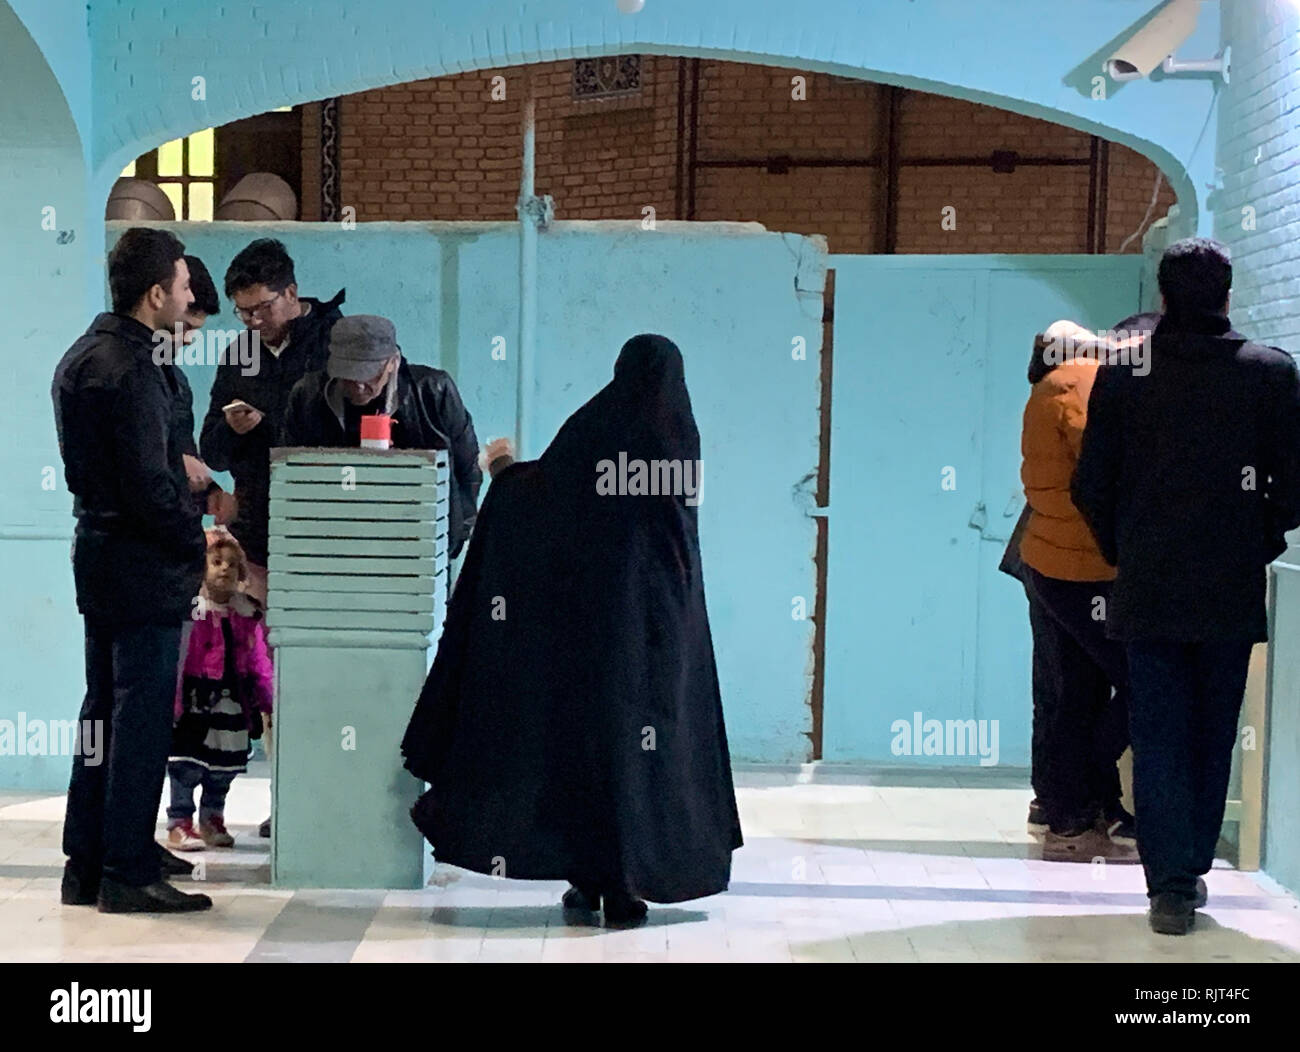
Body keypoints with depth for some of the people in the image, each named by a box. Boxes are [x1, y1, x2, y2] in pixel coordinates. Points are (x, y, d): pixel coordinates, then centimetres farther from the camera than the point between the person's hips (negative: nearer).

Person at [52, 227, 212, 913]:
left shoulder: (80, 358, 12)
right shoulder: (132, 370, -19)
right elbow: (149, 486, -22)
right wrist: (196, 543, -9)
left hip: (97, 552, 10)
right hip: (144, 568, -10)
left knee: (104, 709, 15)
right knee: (142, 716, -3)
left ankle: (85, 867, 22)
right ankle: (129, 874, 2)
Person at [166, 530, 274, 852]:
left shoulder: (248, 614, 7)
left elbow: (259, 660, 12)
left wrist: (267, 698, 8)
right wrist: (173, 700, -18)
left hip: (233, 703, 5)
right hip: (196, 702, -5)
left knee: (224, 767, 13)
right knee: (187, 765, -3)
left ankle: (212, 821, 28)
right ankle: (179, 824, 6)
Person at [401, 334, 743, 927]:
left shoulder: (592, 427, -4)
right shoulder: (680, 437, -1)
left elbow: (540, 484, 5)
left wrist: (504, 472, 27)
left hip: (592, 609, -1)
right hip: (664, 612, 1)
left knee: (585, 734, 7)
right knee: (649, 739, 5)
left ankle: (587, 882, 7)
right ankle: (629, 887, 4)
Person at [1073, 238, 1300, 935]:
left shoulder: (1122, 375, -4)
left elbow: (1091, 487, 0)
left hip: (1146, 590, 0)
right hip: (1232, 590, 0)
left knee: (1158, 737, 4)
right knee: (1214, 735, 13)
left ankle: (1171, 884, -3)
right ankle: (1193, 870, 21)